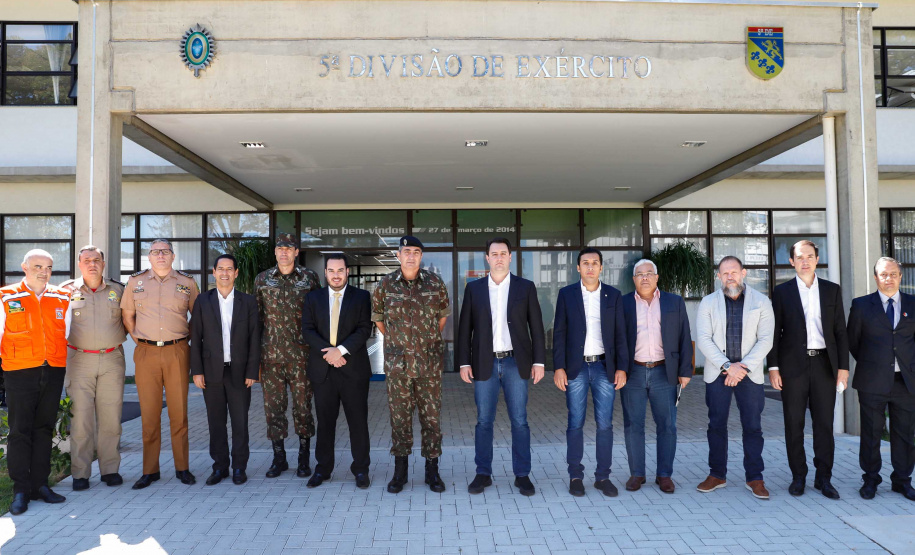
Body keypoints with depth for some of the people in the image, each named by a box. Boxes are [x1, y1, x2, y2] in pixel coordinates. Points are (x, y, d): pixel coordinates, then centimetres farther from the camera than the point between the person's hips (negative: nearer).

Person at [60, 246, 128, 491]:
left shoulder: (117, 290, 8)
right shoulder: (67, 291, 5)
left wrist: (119, 337, 8)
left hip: (112, 360, 1)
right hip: (79, 360, -1)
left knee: (110, 417, 3)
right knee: (80, 417, -1)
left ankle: (110, 469, 13)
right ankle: (80, 473, 9)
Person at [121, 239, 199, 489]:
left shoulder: (187, 282, 6)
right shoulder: (136, 281, 9)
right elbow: (127, 314, 16)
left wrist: (187, 337, 8)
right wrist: (138, 340, 8)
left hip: (177, 352, -1)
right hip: (146, 353, 1)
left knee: (179, 411, 3)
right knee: (149, 412, 4)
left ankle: (182, 468, 13)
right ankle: (150, 470, 14)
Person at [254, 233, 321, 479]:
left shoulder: (309, 278, 2)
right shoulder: (262, 280, 7)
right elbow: (257, 316, 11)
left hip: (301, 354, -2)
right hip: (271, 355, 2)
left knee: (303, 405, 3)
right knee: (273, 406, 7)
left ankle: (304, 458, 16)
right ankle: (279, 457, 20)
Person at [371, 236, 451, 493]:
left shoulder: (435, 283, 0)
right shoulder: (386, 284, -1)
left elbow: (443, 314, 14)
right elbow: (377, 316, 14)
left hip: (430, 363, 0)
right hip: (397, 364, 0)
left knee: (432, 416, 6)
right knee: (400, 417, 7)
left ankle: (432, 470, 19)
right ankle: (400, 470, 21)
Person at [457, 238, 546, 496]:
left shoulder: (526, 287, 3)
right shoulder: (474, 288, 5)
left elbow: (536, 327, 3)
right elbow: (465, 328, 5)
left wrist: (539, 361, -3)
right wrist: (464, 363, -1)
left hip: (516, 363, -1)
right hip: (484, 364, 1)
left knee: (519, 421, 4)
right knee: (484, 421, 7)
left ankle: (522, 475, 15)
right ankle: (483, 474, 19)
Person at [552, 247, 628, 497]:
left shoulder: (613, 295, 6)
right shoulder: (566, 294, 3)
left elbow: (620, 334, 6)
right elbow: (559, 333, 2)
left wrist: (622, 368, -1)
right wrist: (558, 368, -4)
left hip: (604, 367, 1)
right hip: (576, 367, -1)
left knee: (605, 424, 4)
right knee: (575, 424, 4)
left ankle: (603, 476, 16)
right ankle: (575, 476, 15)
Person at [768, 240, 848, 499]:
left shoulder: (832, 290, 8)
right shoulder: (782, 292, 4)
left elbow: (840, 331, 7)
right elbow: (775, 332, 2)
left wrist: (843, 366, 1)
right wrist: (773, 367, -4)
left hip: (824, 364, 1)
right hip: (793, 366, -1)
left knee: (824, 424, 5)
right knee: (794, 424, 5)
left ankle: (824, 478, 16)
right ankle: (798, 477, 15)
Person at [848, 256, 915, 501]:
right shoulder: (862, 305, 2)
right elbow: (852, 341, 7)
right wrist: (868, 363, 6)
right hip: (873, 381, -2)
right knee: (871, 433, 6)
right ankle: (870, 480, 18)